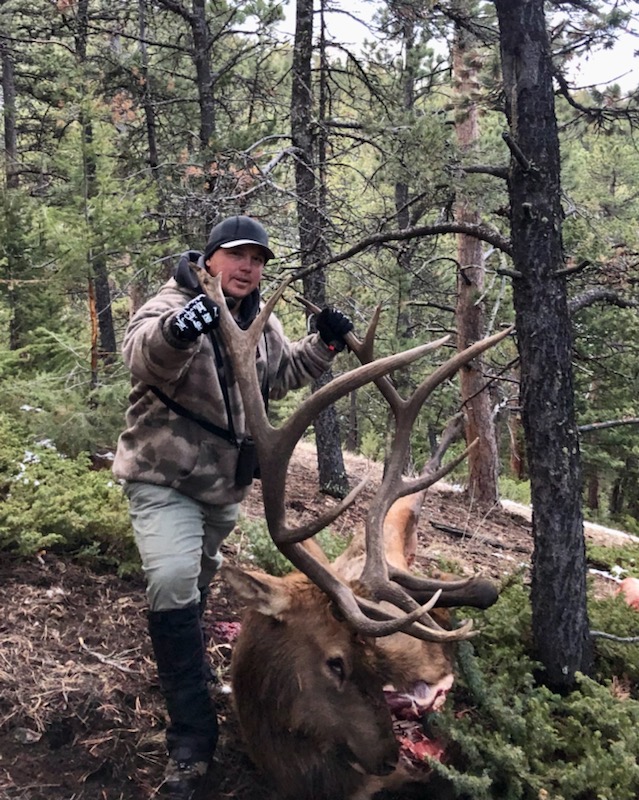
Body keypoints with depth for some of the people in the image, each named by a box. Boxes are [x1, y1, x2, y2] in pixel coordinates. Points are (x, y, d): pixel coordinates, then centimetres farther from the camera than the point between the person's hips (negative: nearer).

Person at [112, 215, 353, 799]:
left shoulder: (262, 324, 5)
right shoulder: (173, 305, -18)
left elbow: (281, 375, 19)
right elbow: (141, 354, -39)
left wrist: (323, 344, 2)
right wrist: (175, 331, -62)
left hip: (226, 478, 7)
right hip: (164, 475, -7)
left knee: (201, 577, 25)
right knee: (173, 581, -22)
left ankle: (187, 656, 53)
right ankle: (191, 743, -14)